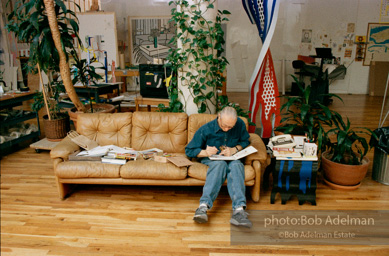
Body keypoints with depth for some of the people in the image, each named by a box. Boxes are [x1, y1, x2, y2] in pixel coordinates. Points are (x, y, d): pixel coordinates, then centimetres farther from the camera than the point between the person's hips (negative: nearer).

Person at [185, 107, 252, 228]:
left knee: (236, 166, -35)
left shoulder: (240, 124, -4)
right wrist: (205, 152, -24)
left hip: (232, 159, 2)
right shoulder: (206, 129, -10)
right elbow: (189, 150, -5)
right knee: (220, 165, -38)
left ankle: (239, 210, -52)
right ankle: (204, 206, -54)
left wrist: (234, 149, -11)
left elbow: (245, 141, 11)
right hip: (212, 159, -2)